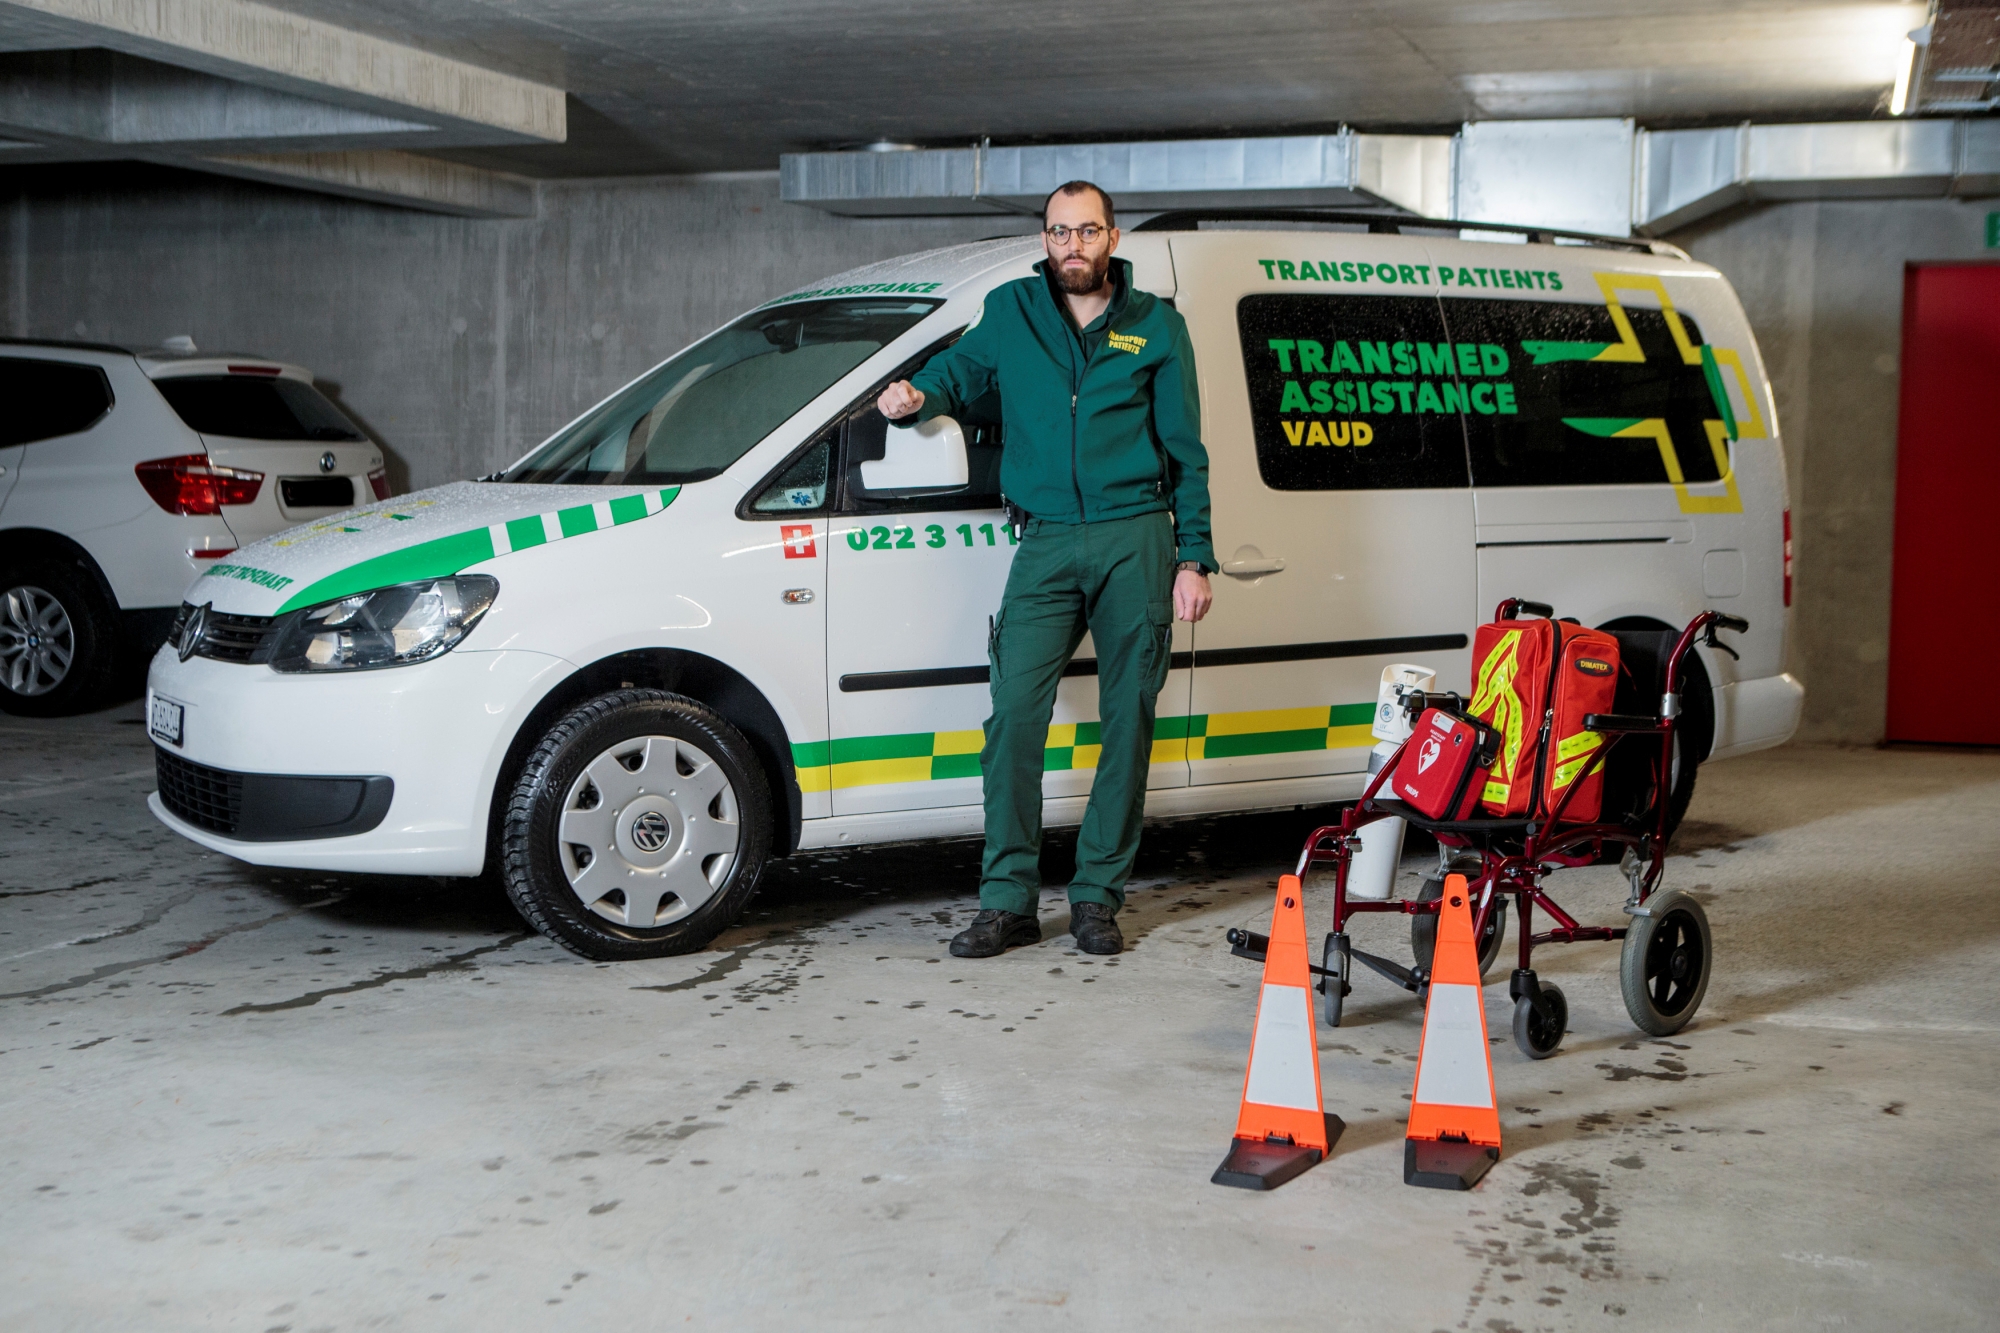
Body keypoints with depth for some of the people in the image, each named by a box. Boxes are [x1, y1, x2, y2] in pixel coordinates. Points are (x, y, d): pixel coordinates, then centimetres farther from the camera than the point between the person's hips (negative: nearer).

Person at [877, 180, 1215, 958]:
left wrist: (1194, 557, 3)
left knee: (1127, 721, 1)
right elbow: (960, 369, 25)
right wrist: (916, 396, 1)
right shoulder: (1010, 312, 11)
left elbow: (1185, 450, 9)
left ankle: (1098, 896, 11)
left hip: (1136, 541, 0)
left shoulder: (1156, 325, 8)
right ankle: (1007, 900, -4)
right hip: (1047, 543, 0)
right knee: (1014, 713, -11)